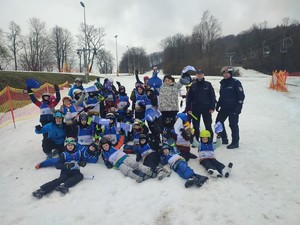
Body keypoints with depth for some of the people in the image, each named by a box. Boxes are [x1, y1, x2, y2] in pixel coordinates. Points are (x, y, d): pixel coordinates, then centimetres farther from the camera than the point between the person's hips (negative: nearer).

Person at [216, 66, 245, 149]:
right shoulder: (223, 83, 12)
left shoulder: (236, 82, -9)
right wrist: (218, 105, 16)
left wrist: (239, 107, -16)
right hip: (224, 108, 8)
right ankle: (223, 139, 24)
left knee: (233, 125, -3)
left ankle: (235, 142, 10)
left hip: (233, 108, -7)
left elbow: (241, 95, -11)